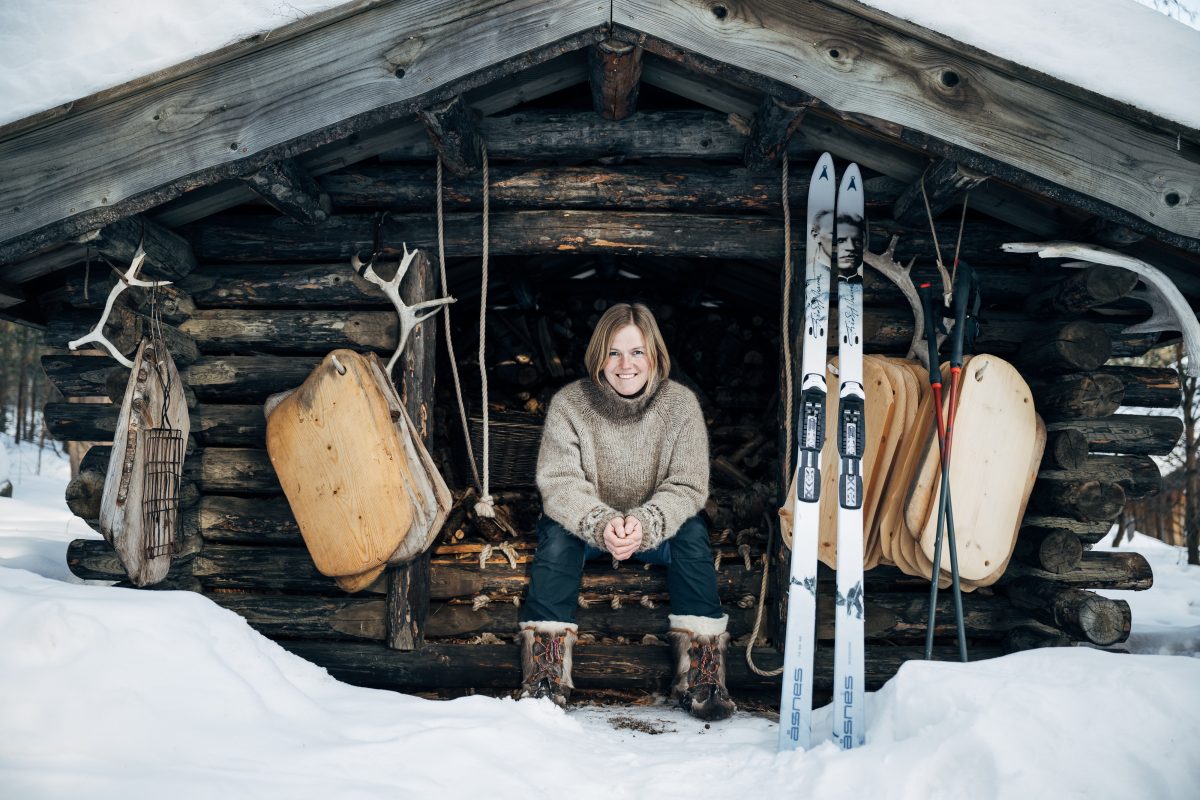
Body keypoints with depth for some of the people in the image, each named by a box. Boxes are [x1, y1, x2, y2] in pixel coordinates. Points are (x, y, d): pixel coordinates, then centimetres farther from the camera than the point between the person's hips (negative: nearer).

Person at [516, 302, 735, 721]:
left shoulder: (680, 403, -13)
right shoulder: (568, 403, -14)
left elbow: (687, 486, -17)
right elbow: (559, 483, -21)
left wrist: (644, 525, -37)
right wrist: (602, 524, -40)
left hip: (656, 527, 1)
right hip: (587, 523, 0)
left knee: (692, 531, -28)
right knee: (557, 531, -30)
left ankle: (701, 673, -22)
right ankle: (545, 673, -25)